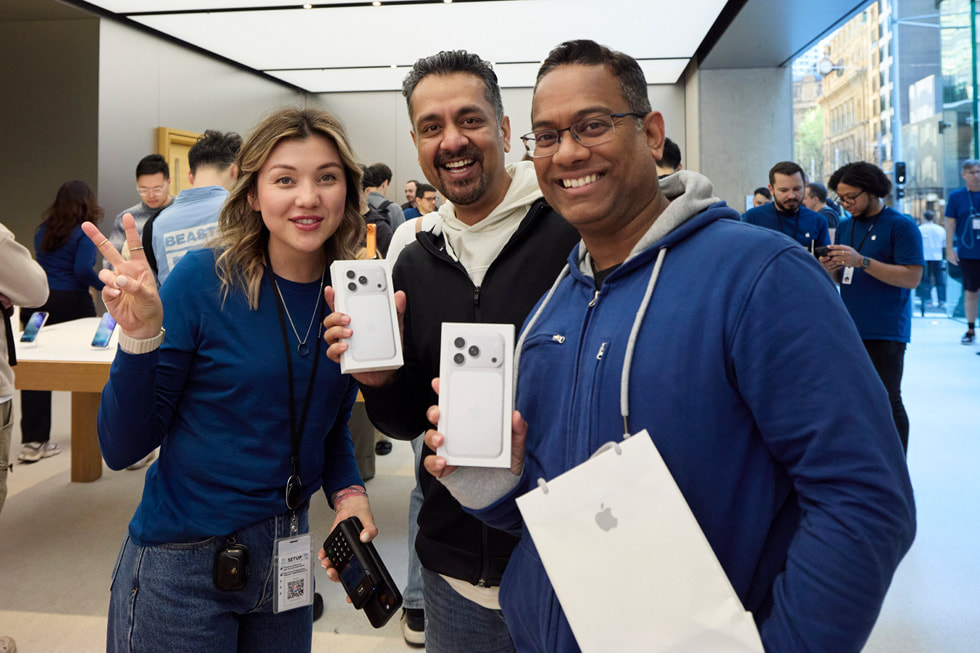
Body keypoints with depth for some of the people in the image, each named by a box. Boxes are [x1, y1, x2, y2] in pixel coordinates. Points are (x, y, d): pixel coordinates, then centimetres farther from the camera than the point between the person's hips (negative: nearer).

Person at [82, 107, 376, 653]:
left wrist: (350, 493, -7)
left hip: (286, 549, 4)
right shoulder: (205, 279, -16)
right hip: (181, 565, -4)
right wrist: (140, 336, -28)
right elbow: (122, 449, -14)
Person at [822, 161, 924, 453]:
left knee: (886, 401, -3)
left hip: (885, 333, -6)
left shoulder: (901, 226, -6)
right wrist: (831, 269, -6)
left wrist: (861, 261, -22)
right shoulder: (845, 227, 14)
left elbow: (912, 277, -15)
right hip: (848, 330, 7)